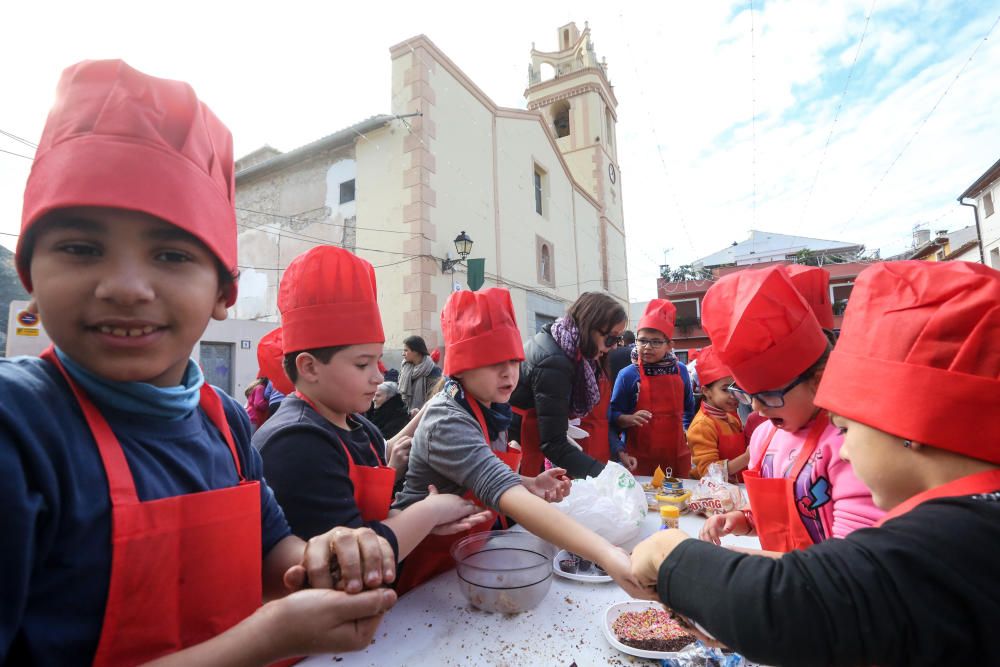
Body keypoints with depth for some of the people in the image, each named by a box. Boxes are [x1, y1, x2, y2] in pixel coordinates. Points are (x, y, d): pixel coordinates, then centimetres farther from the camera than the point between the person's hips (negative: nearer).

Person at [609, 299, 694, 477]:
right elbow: (613, 415, -6)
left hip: (677, 453, 4)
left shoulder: (680, 370, 4)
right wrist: (630, 419, -22)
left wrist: (686, 429, 15)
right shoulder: (627, 375, -9)